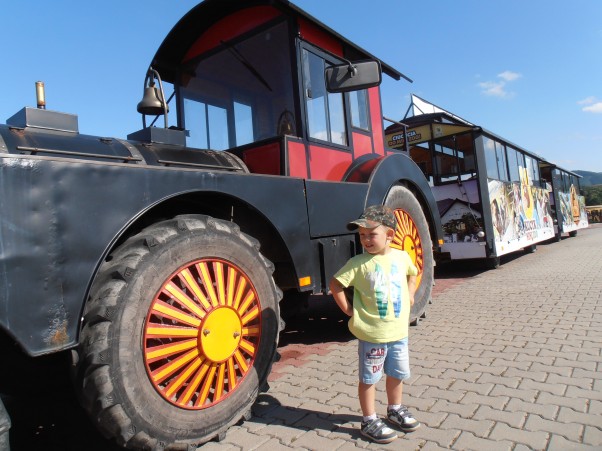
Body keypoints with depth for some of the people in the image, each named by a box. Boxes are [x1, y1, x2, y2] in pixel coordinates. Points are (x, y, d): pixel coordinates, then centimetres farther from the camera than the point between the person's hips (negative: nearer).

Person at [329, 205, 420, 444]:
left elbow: (412, 274, 21)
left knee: (397, 374, 21)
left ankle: (395, 410, 44)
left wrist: (409, 295, 9)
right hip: (371, 335, -5)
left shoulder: (402, 257, 0)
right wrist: (348, 309, -10)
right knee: (369, 378, 8)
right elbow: (336, 284, -10)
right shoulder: (358, 263, -14)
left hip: (399, 331, 5)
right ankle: (369, 421, 26)